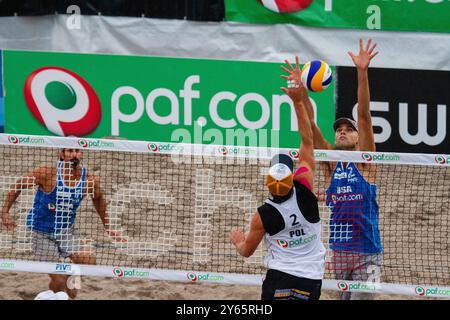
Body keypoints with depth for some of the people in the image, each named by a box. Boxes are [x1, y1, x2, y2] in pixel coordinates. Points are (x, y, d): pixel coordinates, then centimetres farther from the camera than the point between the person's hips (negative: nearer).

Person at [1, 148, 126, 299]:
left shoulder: (90, 180, -11)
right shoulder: (47, 174, -21)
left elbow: (98, 199, 11)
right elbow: (17, 186, -8)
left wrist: (107, 227, 17)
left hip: (66, 230, 3)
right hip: (42, 233, -3)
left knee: (89, 260, -20)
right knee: (58, 281, -8)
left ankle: (69, 279, 13)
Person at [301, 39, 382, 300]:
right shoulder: (330, 163, 10)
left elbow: (364, 115, -8)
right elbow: (310, 126, 2)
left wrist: (362, 72, -17)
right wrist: (301, 92, -11)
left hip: (367, 255, -3)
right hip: (336, 253, 3)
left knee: (362, 298, -9)